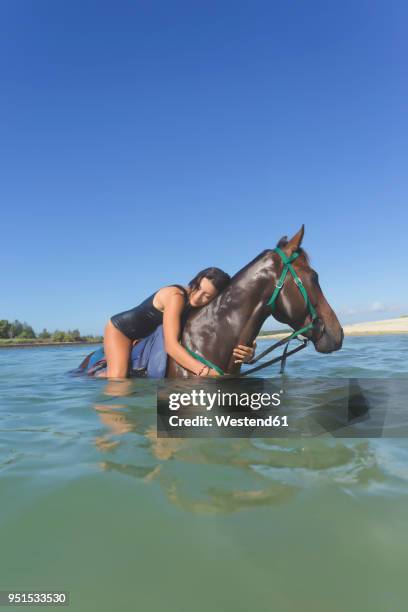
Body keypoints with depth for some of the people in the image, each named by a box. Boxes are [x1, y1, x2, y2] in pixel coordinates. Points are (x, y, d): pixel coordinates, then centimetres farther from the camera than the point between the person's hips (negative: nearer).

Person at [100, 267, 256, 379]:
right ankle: (99, 375, 11)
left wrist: (247, 353, -43)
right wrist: (207, 372, -59)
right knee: (118, 378, -22)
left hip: (142, 338, 7)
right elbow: (171, 345, -46)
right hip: (120, 329, -7)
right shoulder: (176, 296, -37)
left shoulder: (204, 311, -15)